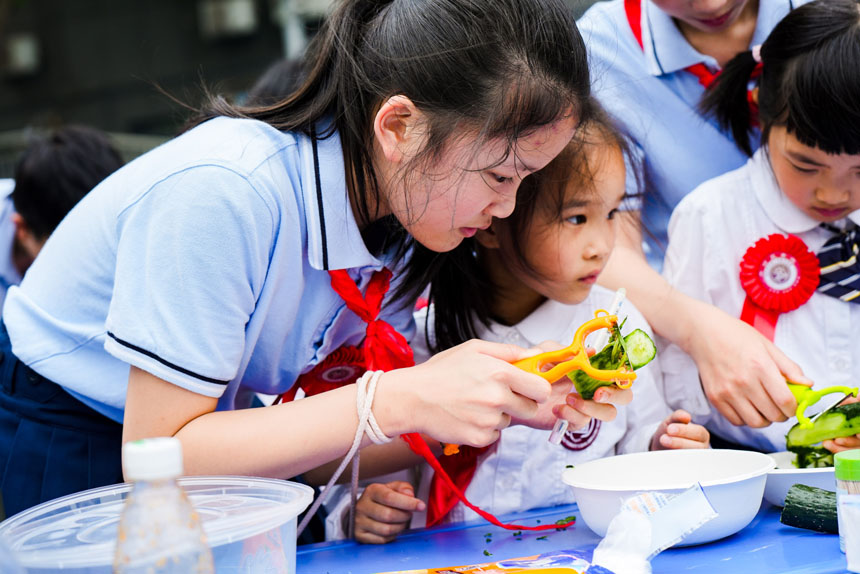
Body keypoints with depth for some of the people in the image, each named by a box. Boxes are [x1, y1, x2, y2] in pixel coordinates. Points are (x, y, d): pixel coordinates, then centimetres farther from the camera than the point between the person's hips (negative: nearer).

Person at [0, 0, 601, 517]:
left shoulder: (398, 199, -11)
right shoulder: (221, 193, -33)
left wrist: (499, 401, -23)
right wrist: (399, 400, -36)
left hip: (201, 422, 6)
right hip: (67, 437, -5)